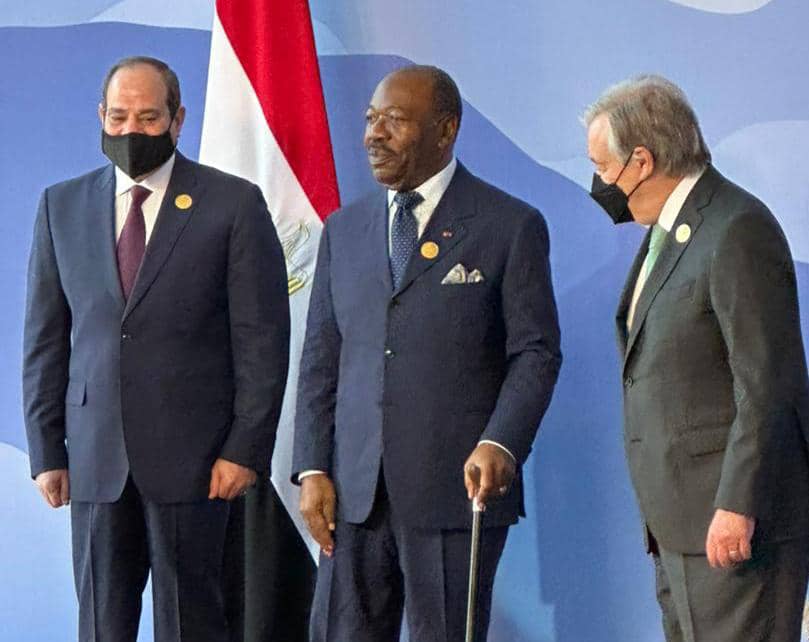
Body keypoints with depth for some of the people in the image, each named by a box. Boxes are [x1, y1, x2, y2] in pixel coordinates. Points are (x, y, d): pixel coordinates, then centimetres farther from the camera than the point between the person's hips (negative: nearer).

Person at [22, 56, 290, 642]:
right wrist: (46, 450, 5)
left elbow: (263, 337, -2)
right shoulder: (63, 206, 10)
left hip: (191, 458, -3)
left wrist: (246, 450, -8)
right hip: (95, 456, 3)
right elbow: (45, 337, 11)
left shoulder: (234, 204, 0)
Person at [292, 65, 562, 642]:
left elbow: (535, 353, -3)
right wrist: (312, 468, 4)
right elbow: (321, 361, 14)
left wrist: (501, 445, -19)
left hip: (458, 486, -4)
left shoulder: (511, 226, 0)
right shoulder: (344, 231, 14)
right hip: (354, 491, 4)